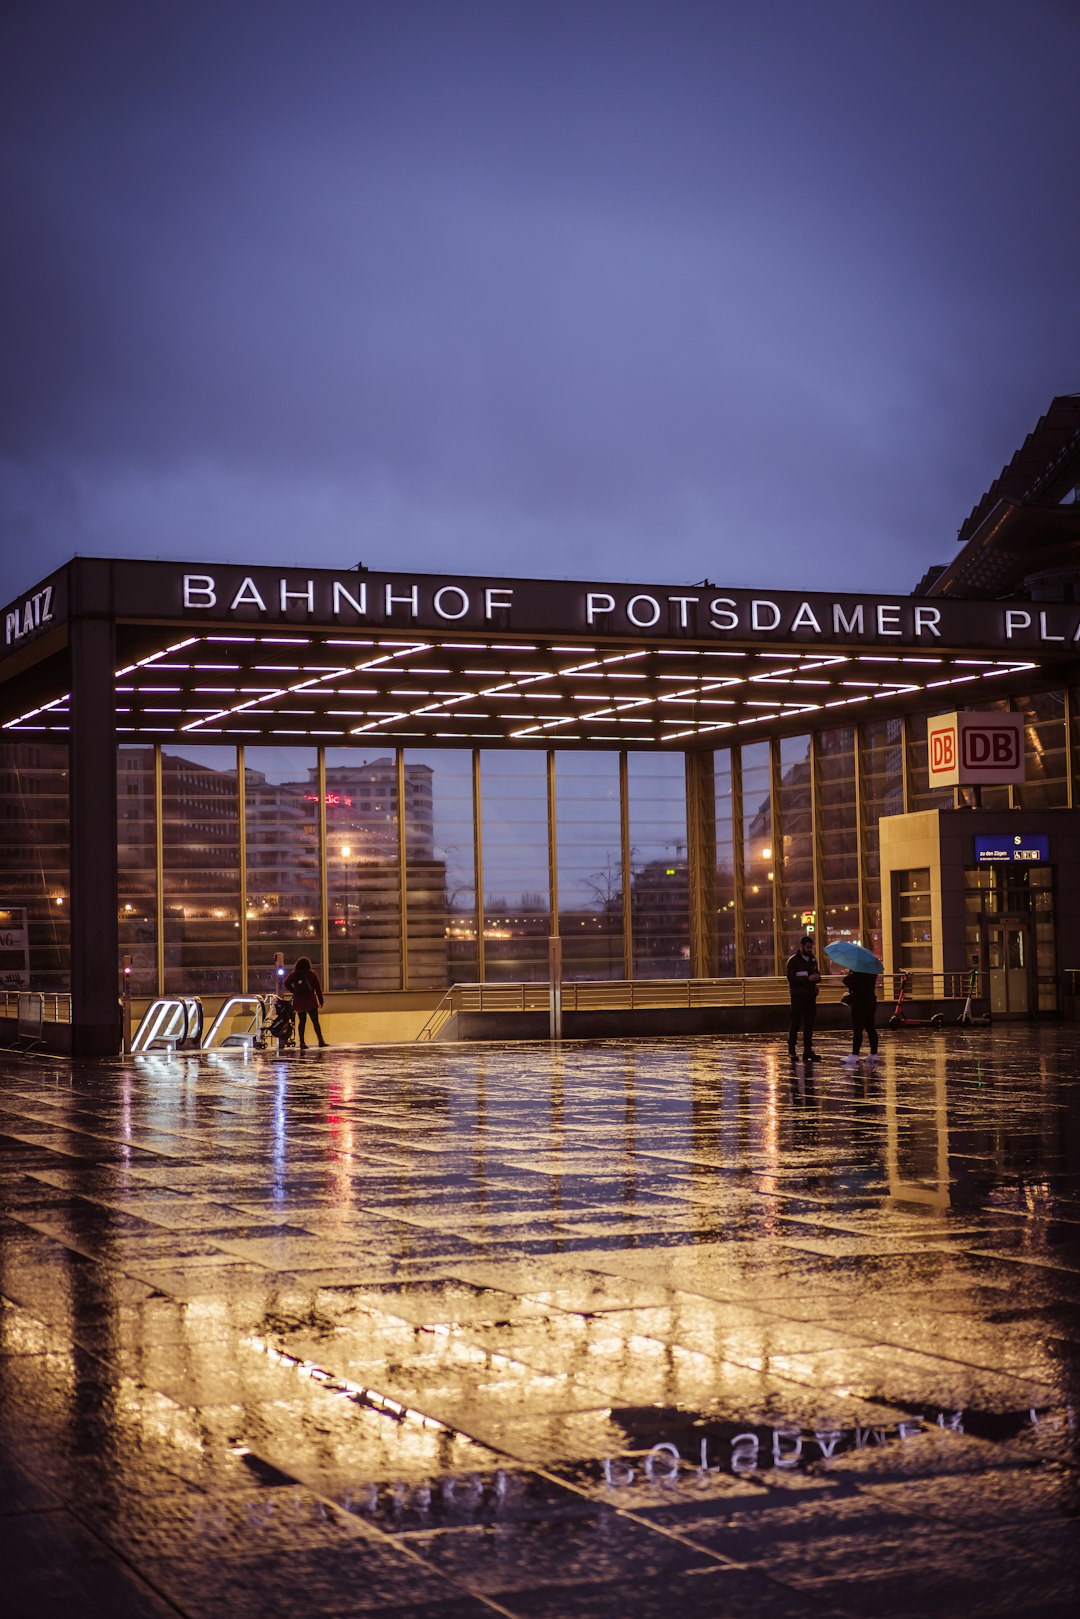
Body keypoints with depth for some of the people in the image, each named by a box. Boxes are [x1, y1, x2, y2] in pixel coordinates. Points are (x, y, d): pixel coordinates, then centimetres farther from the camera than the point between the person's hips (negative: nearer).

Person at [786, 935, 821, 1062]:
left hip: (811, 996, 6)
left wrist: (817, 977, -2)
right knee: (796, 1022, -5)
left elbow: (817, 974, 23)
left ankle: (808, 1050, 9)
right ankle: (792, 1050, 1)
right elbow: (791, 979, -14)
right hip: (798, 996, -6)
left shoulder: (812, 959, 13)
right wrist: (808, 979, -22)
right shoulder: (793, 960, -6)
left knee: (809, 1024, 6)